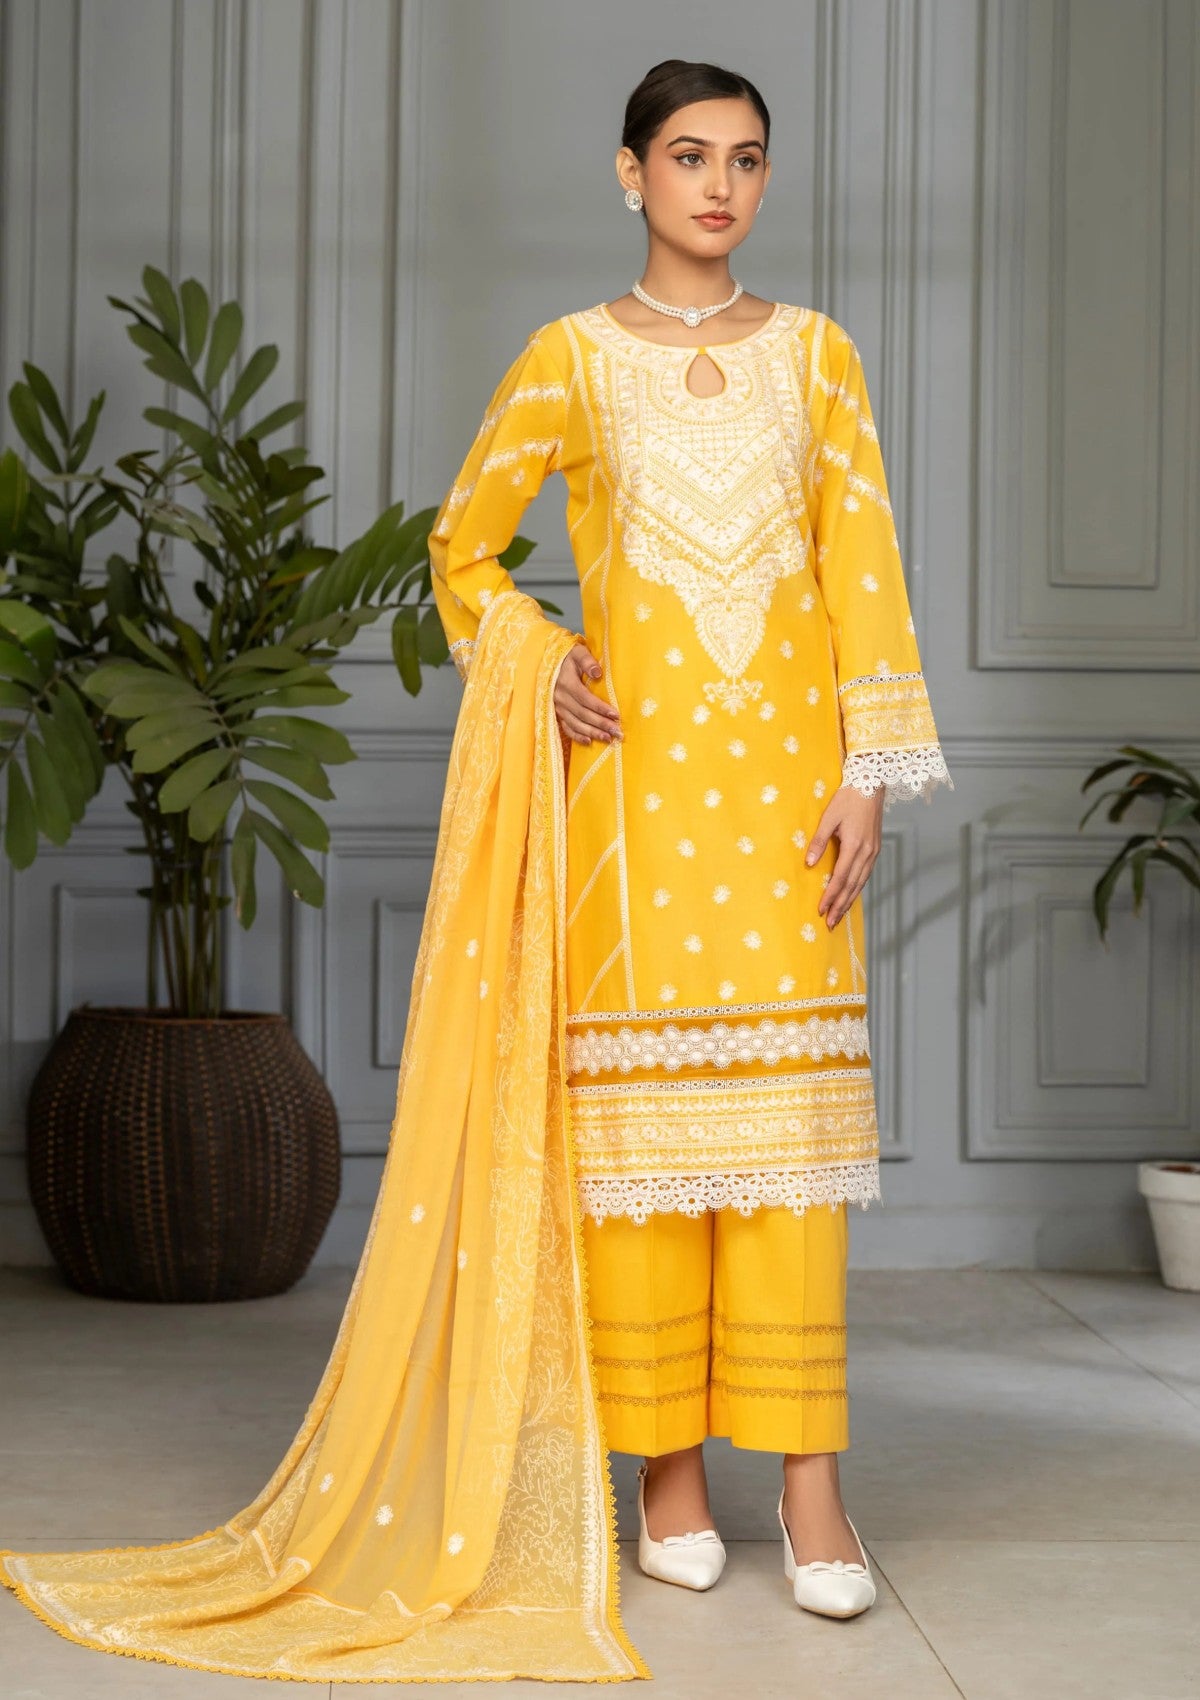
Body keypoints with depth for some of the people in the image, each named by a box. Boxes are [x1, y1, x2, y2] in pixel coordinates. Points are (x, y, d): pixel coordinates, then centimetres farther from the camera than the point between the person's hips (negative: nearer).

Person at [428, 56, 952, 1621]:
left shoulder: (815, 355, 10)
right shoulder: (571, 358, 7)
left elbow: (864, 567, 5)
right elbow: (463, 548, 14)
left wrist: (870, 769, -4)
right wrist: (523, 673, -3)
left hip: (786, 765, 1)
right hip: (634, 767, -1)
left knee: (790, 1102, -4)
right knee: (641, 1099, -1)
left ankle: (812, 1480, -2)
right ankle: (669, 1467, 9)